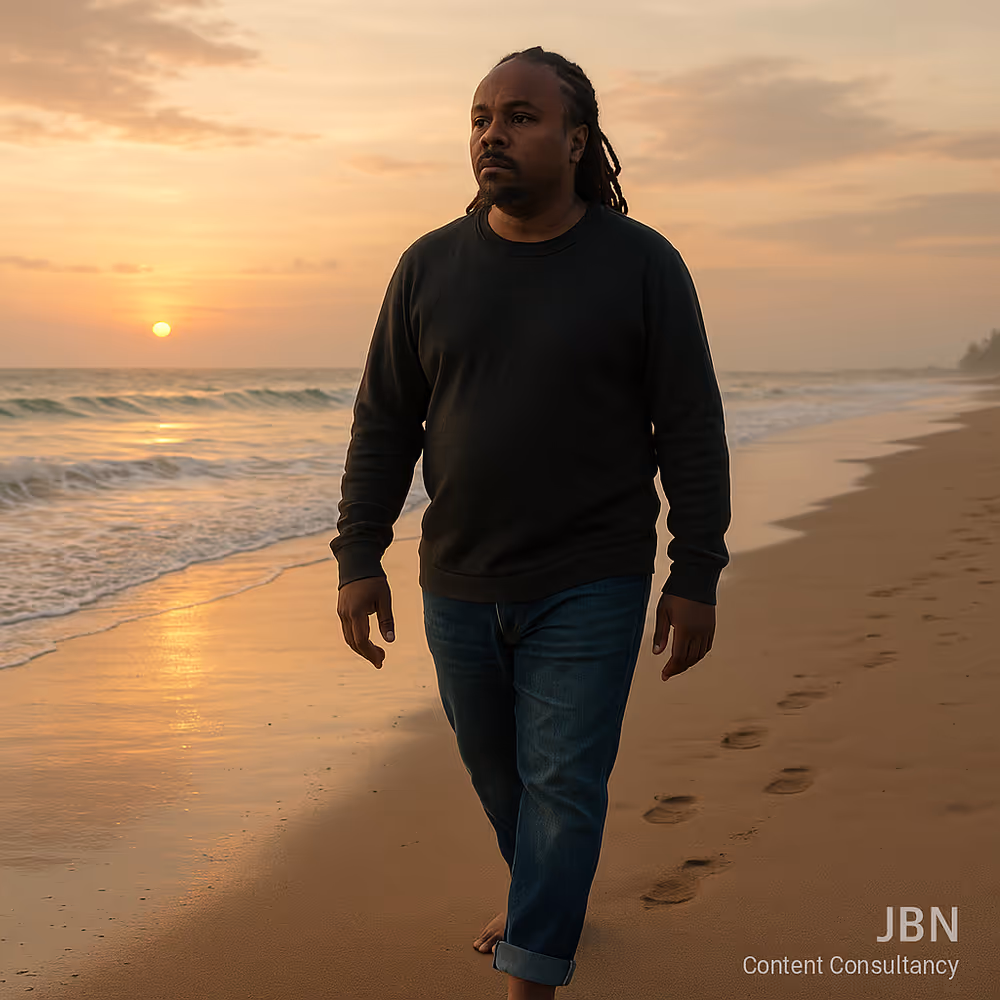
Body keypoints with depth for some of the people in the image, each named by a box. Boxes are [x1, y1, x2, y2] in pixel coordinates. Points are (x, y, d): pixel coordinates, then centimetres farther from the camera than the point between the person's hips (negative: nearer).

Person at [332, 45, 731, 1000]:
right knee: (496, 770, 18)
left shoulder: (642, 264, -6)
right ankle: (548, 903, 42)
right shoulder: (429, 266, 2)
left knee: (562, 786, -3)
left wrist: (695, 578, -9)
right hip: (460, 588, 4)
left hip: (588, 589, -4)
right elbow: (383, 423, 5)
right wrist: (358, 558, -1)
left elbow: (692, 432, -5)